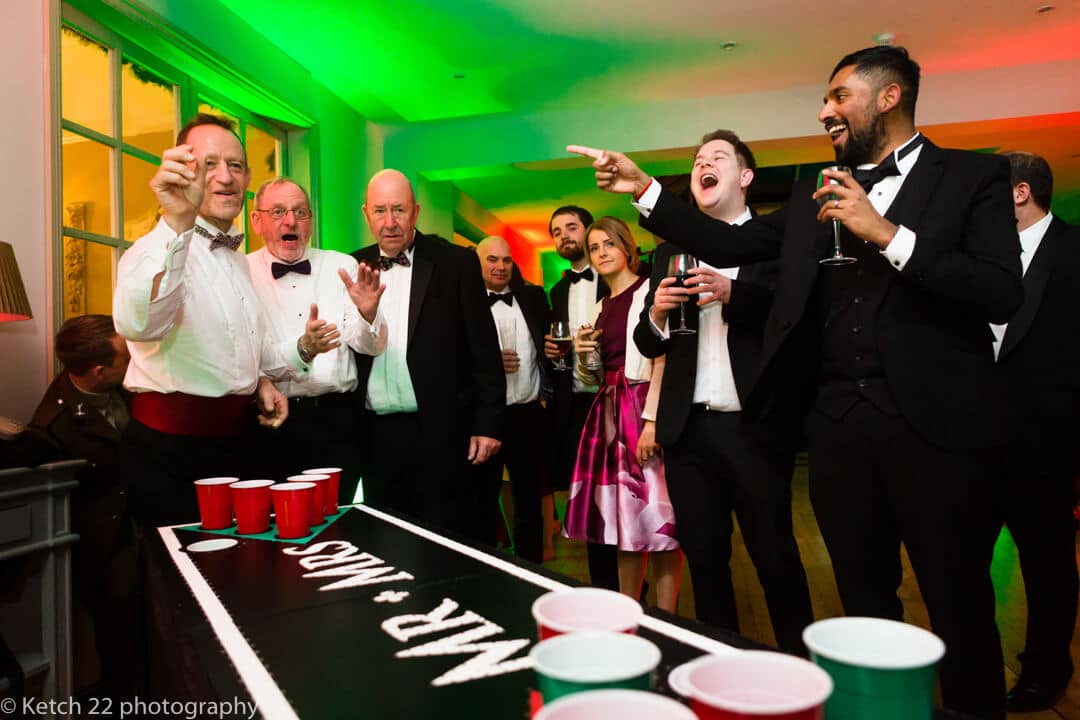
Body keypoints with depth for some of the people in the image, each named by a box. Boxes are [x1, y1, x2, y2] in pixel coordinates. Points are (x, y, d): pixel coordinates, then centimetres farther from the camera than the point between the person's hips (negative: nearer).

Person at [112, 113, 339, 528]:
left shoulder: (237, 260, 14)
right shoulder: (162, 247, -14)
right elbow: (137, 324, -37)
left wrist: (302, 350, 5)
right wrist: (177, 223, -49)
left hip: (234, 441, 8)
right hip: (171, 449, -8)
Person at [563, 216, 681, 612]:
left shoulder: (649, 291, -3)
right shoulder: (601, 308, 18)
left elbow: (663, 360, -13)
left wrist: (652, 420, -21)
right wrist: (584, 356, 1)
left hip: (643, 410, -7)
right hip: (608, 415, 7)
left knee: (658, 518, -4)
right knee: (624, 519, 10)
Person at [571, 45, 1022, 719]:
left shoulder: (974, 175, 2)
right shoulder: (817, 194, 16)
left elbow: (1003, 295, -9)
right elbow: (730, 245, 12)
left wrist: (886, 233, -15)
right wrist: (644, 187, 8)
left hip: (935, 422, -4)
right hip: (836, 420, 4)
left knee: (960, 607, 6)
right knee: (863, 601, 14)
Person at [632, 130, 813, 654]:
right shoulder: (671, 251, 15)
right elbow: (648, 344, 13)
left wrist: (731, 292, -23)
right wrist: (657, 312, -8)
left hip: (755, 427, -4)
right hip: (688, 430, 4)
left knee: (775, 557, 5)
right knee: (703, 558, 13)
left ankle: (799, 664, 24)